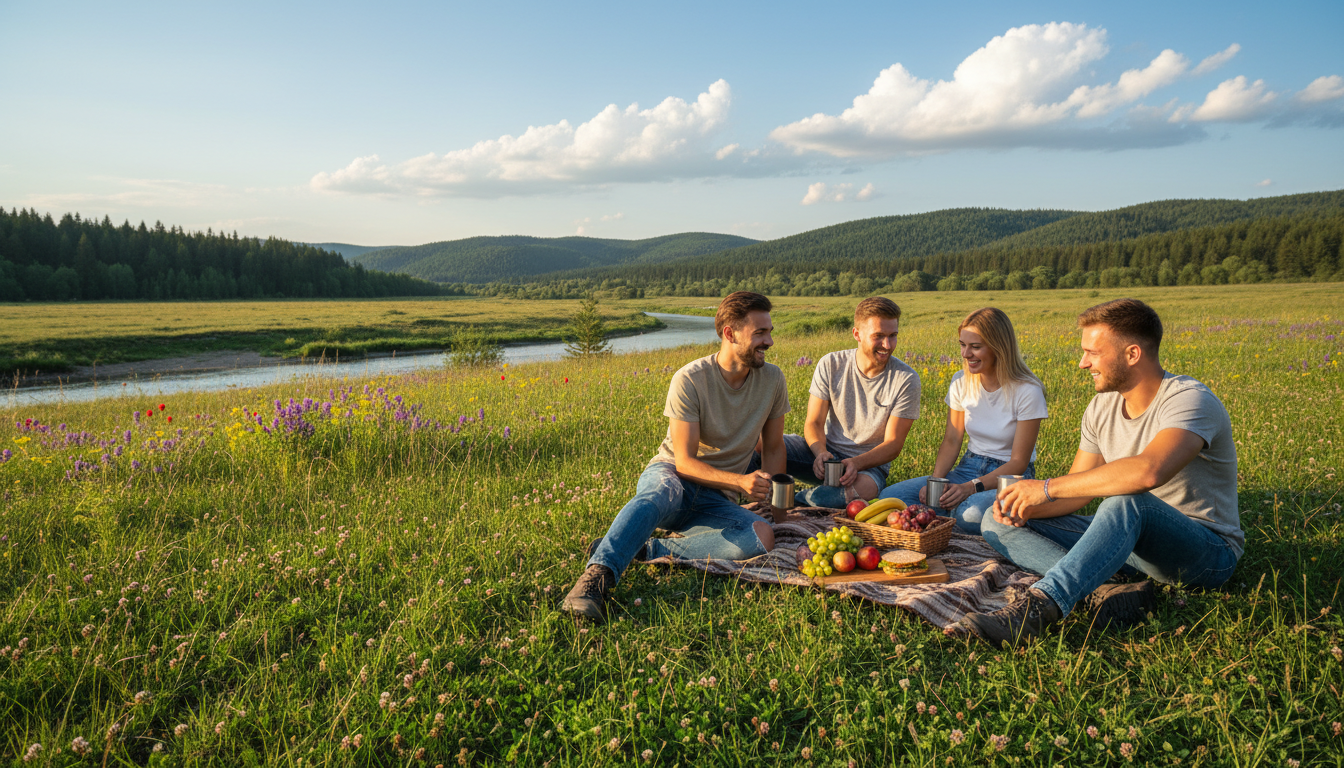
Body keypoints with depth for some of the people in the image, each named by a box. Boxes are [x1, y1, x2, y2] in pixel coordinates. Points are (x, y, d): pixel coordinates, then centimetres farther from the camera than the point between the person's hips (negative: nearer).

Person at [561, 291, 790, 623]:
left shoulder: (772, 379, 1)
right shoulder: (690, 379, -13)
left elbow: (773, 447, 11)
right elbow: (684, 461, -15)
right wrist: (741, 481, -27)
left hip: (717, 498, 4)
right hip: (671, 475, -3)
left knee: (762, 537, -30)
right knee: (659, 494, -41)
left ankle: (645, 549, -26)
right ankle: (599, 573, -49)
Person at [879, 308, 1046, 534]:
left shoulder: (1027, 392, -14)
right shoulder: (961, 382, 1)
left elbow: (1019, 462, -13)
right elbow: (951, 440, 5)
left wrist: (971, 487, -26)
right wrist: (935, 479, -14)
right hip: (968, 468, 4)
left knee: (971, 513, -40)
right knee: (889, 497, -18)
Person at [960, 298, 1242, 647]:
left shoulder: (1189, 400, -21)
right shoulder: (1102, 407, 3)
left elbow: (1148, 471, -42)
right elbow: (1077, 493, 6)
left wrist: (1047, 487, -34)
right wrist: (1028, 507, -16)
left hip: (1208, 550, -7)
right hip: (1131, 538, 8)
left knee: (1126, 500, -42)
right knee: (998, 525, -7)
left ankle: (1041, 606, -44)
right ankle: (1106, 590, -27)